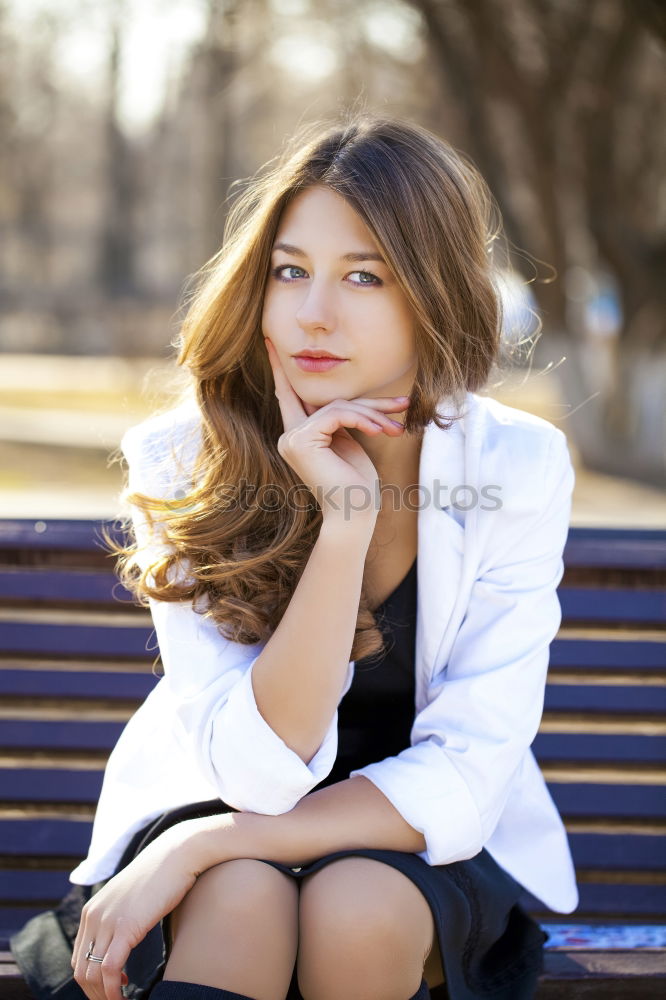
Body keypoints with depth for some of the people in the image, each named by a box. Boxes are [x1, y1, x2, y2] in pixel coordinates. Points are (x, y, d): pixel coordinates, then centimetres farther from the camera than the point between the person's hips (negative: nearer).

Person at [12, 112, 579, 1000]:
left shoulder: (517, 470, -17)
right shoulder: (183, 462, -17)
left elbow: (462, 781, -18)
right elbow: (262, 770, -22)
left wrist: (198, 848, -25)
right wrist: (345, 520, -33)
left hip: (428, 837, 1)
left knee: (356, 908, -32)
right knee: (240, 898, -34)